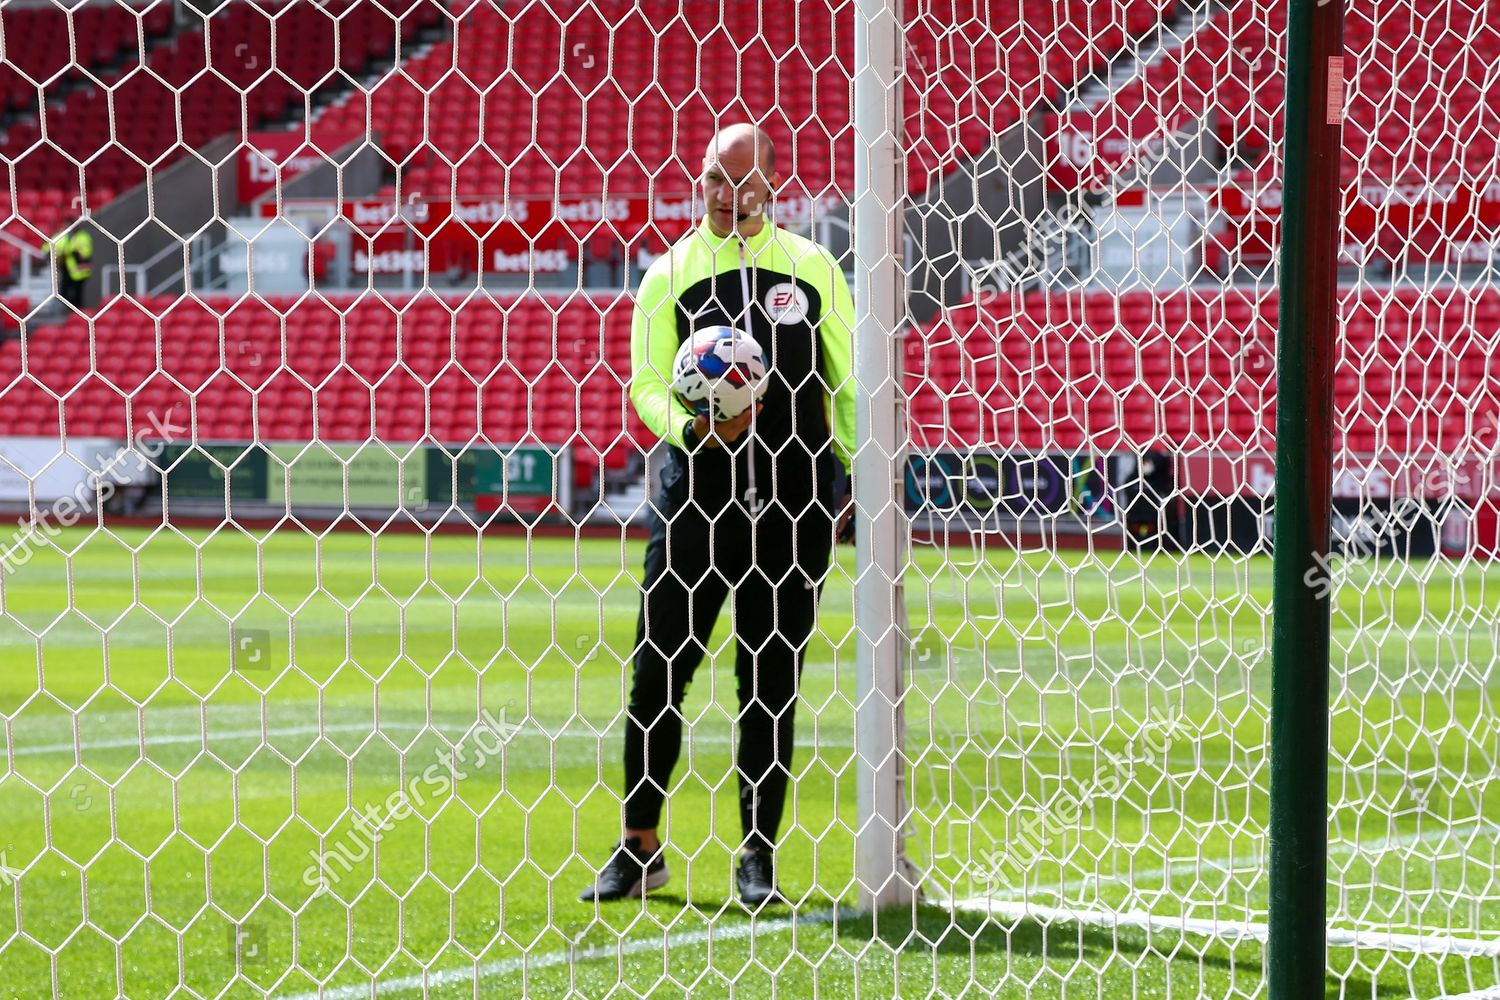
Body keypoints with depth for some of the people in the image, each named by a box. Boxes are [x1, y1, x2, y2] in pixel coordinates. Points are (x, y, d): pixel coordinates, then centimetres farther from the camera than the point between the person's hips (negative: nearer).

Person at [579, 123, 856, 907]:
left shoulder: (812, 268, 8)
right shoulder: (671, 274, 4)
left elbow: (847, 381, 11)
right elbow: (646, 384, 0)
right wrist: (695, 429, -19)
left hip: (794, 500, 1)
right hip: (697, 491, -1)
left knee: (772, 678, 4)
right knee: (657, 672, -3)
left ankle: (758, 855, 13)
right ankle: (639, 850, 10)